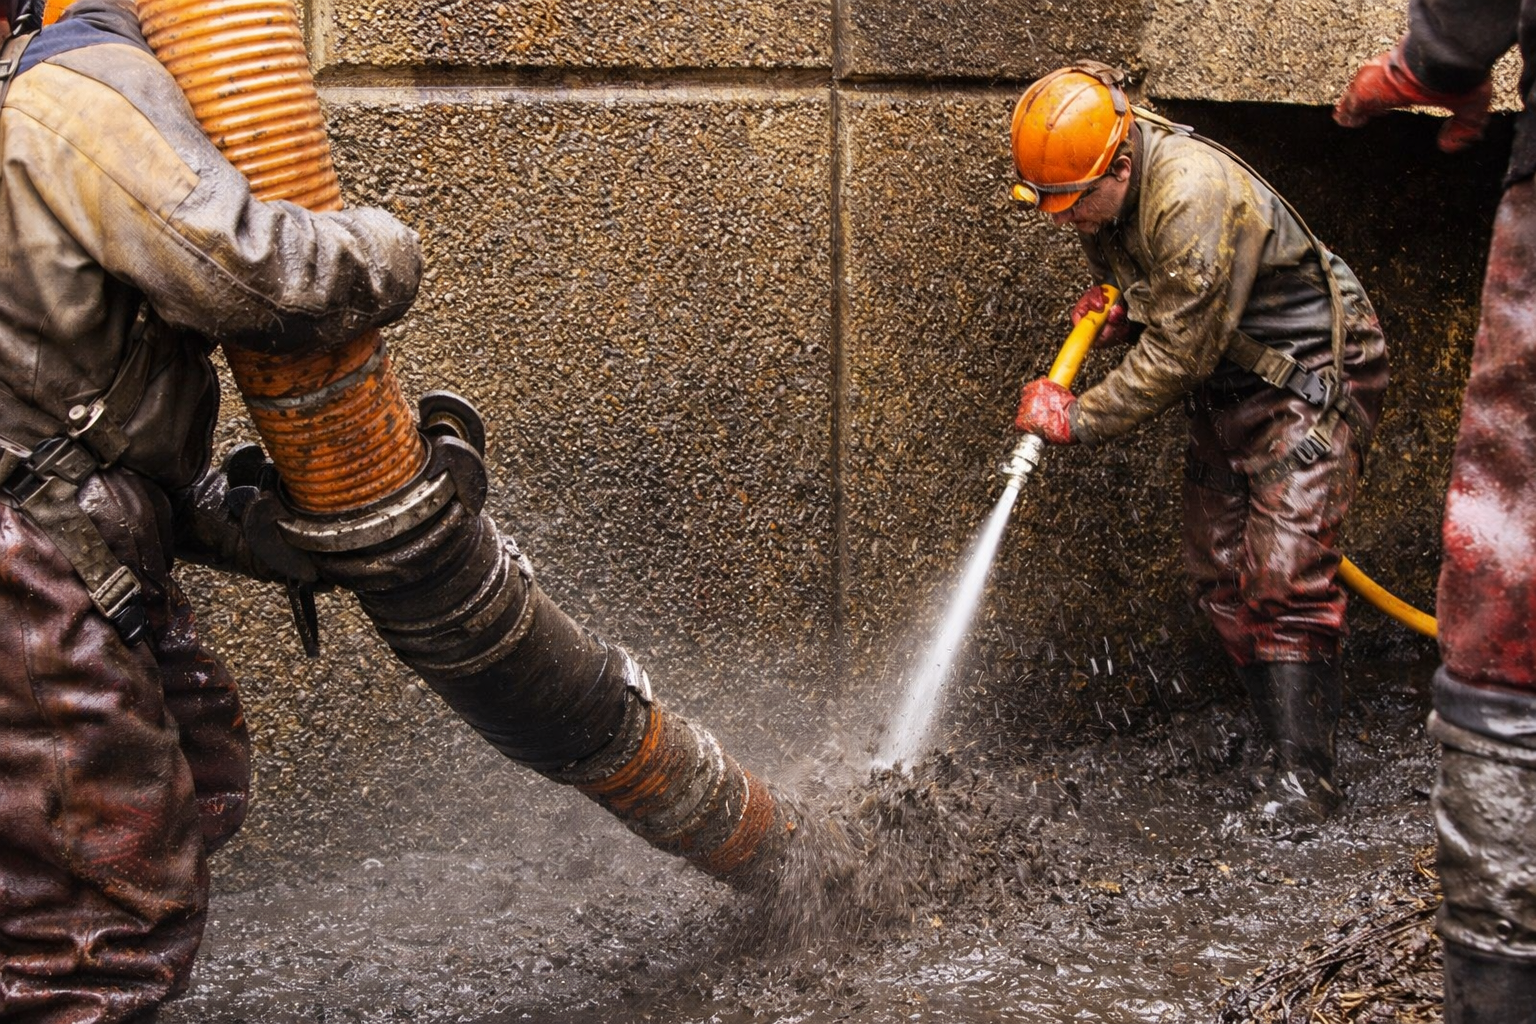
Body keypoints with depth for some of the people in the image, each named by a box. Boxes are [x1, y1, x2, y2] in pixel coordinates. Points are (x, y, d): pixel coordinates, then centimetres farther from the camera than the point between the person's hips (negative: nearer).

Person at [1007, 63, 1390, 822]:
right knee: (1219, 577, 3)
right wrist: (1114, 312, -5)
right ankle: (1290, 749, 10)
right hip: (1228, 388, 9)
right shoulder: (1105, 206, -1)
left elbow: (1176, 355, -28)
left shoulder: (1195, 196, -31)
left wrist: (1080, 418, -21)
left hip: (1311, 380, -9)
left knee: (1284, 574, -17)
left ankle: (1303, 773, -11)